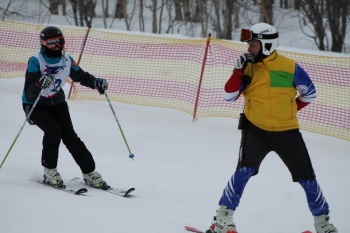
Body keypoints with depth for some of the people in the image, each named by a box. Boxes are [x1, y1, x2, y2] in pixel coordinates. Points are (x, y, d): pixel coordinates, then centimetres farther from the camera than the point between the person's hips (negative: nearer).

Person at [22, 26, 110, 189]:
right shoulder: (36, 61, -22)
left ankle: (89, 172, -5)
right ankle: (49, 171, -11)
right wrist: (40, 85, -51)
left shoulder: (66, 60, -7)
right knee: (53, 130, -26)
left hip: (57, 102, 4)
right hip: (34, 104, -4)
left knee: (69, 136, -9)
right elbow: (28, 91, -30)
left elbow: (81, 76, 8)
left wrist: (96, 82, -12)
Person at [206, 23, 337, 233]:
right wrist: (239, 70, -16)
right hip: (256, 130, 0)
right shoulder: (247, 67, -1)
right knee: (244, 170, -21)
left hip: (286, 131, 0)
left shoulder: (290, 68, -5)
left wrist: (288, 110, 4)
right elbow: (229, 96, -8)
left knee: (307, 178, 5)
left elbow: (310, 94, 7)